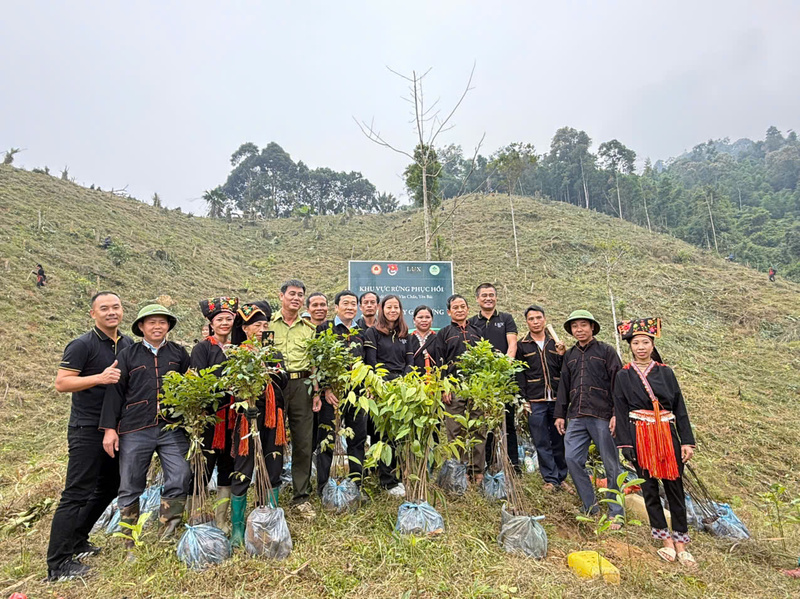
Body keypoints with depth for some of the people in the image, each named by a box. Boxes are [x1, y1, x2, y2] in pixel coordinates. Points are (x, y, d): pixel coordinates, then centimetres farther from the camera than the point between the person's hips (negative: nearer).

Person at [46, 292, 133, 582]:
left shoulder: (129, 345, 8)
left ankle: (77, 541, 34)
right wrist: (99, 378, -28)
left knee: (108, 488, 16)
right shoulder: (83, 345, -11)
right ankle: (58, 564, 9)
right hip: (87, 430, -7)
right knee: (77, 493, -3)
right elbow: (61, 383, -15)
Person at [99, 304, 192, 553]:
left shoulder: (179, 353, 10)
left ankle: (167, 537, 12)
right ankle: (130, 545, 27)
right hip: (135, 430, 0)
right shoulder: (127, 354, 8)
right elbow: (115, 391, 5)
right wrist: (109, 428, 0)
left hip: (173, 429, 0)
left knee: (180, 479, -7)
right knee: (130, 487, 9)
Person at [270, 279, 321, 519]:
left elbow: (315, 363, 13)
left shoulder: (309, 327, 13)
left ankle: (301, 497, 20)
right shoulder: (268, 323, 4)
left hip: (302, 386, 3)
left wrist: (316, 392, 7)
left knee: (304, 443, 6)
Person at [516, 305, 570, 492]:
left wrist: (562, 355, -7)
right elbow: (519, 375, 2)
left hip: (557, 400, 2)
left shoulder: (555, 342, 11)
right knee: (542, 443, 3)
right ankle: (551, 479, 14)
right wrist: (524, 400, -5)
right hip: (535, 402, -2)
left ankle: (562, 477, 22)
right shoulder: (522, 346, 4)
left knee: (559, 441, 9)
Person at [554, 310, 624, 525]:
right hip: (577, 417, 5)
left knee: (611, 465, 4)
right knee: (572, 459, -2)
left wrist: (617, 414, -11)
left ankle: (615, 513, 19)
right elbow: (563, 386, 17)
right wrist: (560, 414, 14)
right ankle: (590, 508, 14)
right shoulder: (569, 355, 16)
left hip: (602, 416, -4)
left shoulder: (606, 351, 2)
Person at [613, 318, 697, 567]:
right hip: (640, 437, -1)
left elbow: (680, 408, 6)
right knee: (649, 489, 7)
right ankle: (666, 540, 22)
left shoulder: (666, 372, 5)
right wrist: (625, 444, -7)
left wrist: (687, 441, 0)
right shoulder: (624, 376, 0)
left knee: (675, 488, 6)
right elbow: (620, 411, -1)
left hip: (667, 435, 1)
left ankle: (680, 544, 19)